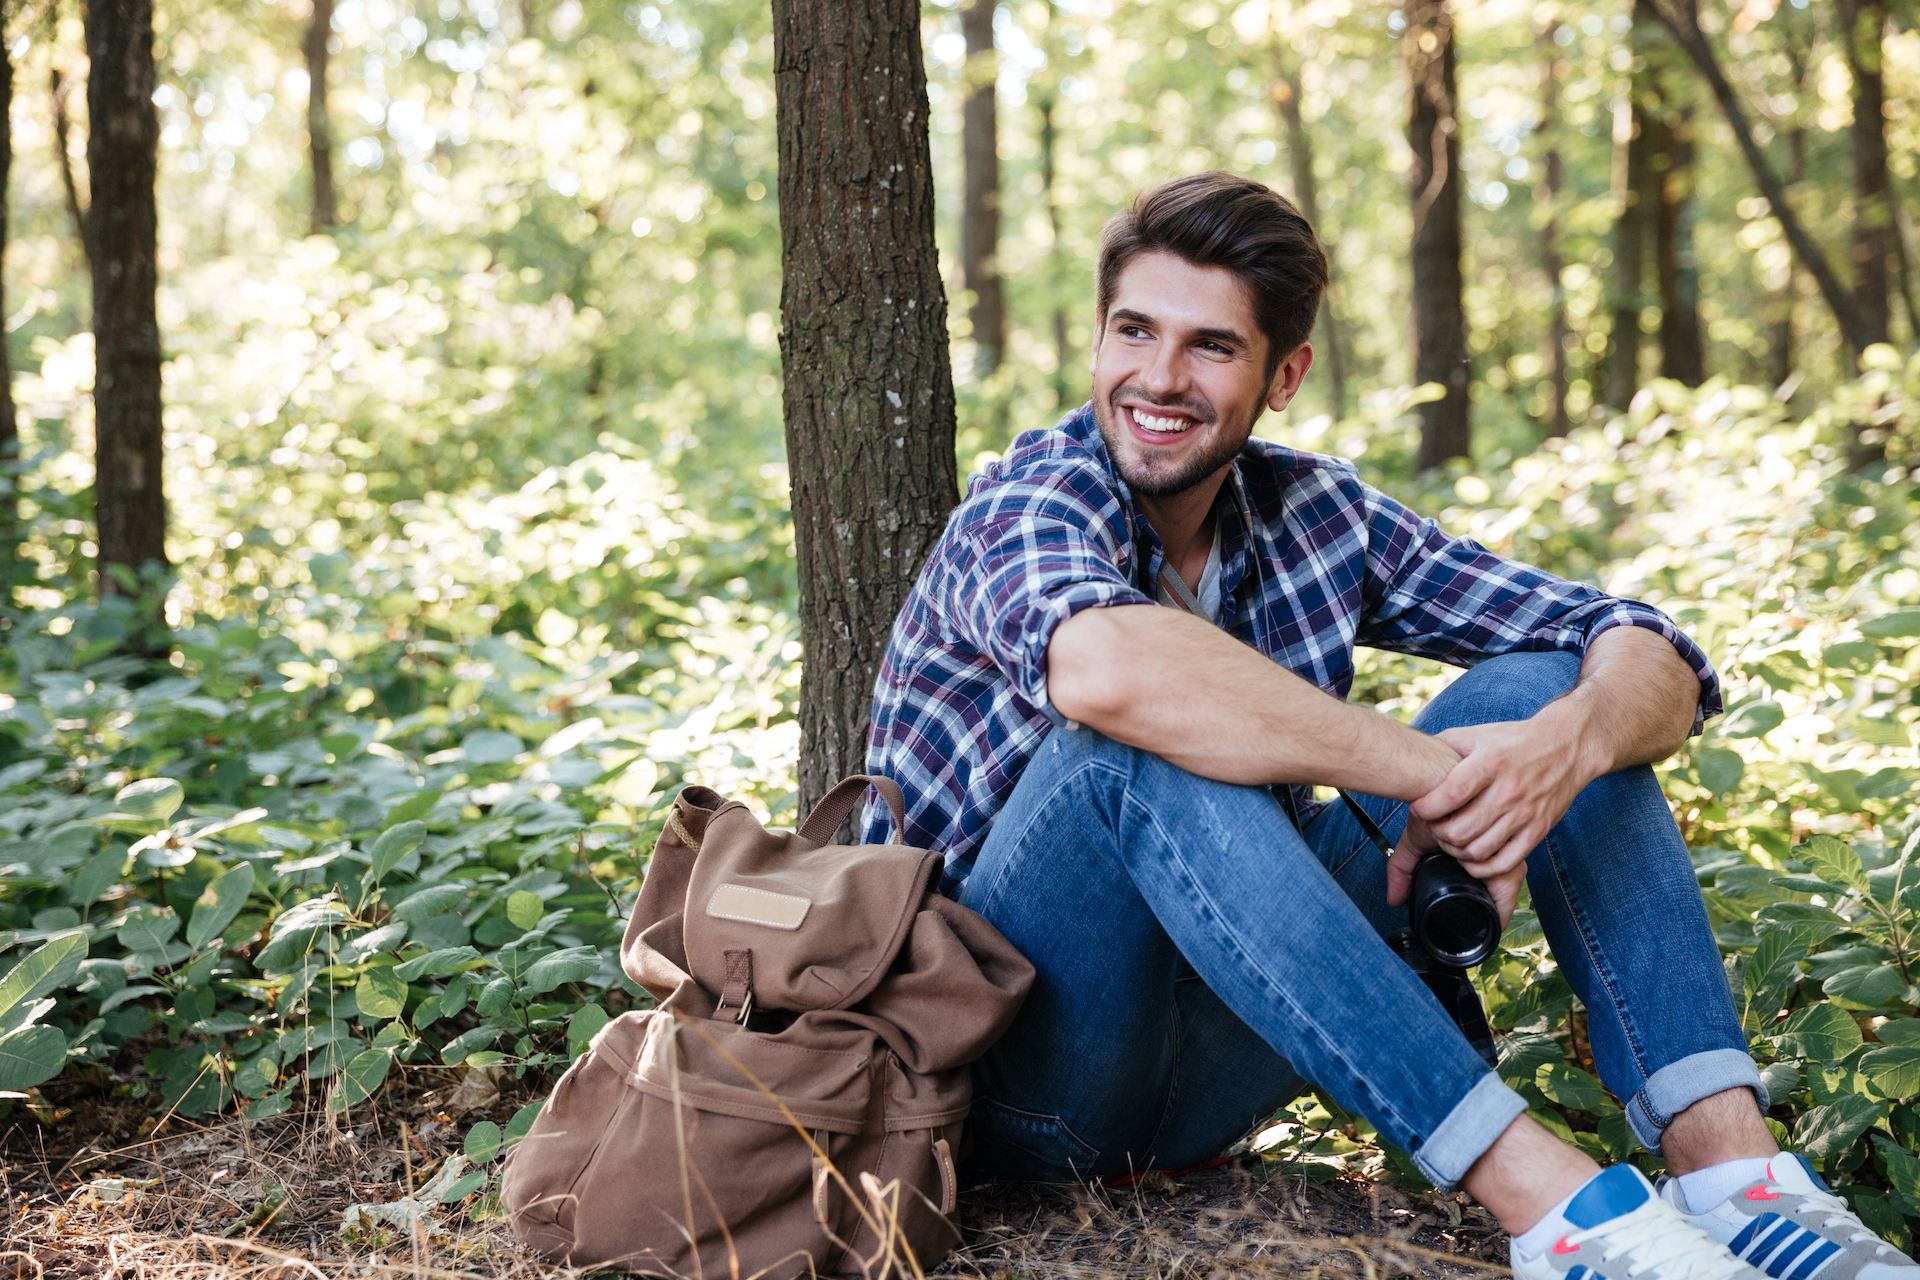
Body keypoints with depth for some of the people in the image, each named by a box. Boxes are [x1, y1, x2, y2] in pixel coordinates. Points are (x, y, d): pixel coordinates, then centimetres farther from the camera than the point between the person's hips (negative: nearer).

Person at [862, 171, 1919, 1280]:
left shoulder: (1314, 512, 2)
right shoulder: (1033, 502, -14)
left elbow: (1646, 652, -4)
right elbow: (1105, 666, -41)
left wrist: (1570, 741, -28)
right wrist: (1430, 770, -33)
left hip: (1218, 1059, 6)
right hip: (1026, 1063, -5)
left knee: (1543, 683, -5)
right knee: (1139, 746, -34)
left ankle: (1731, 1163, -20)